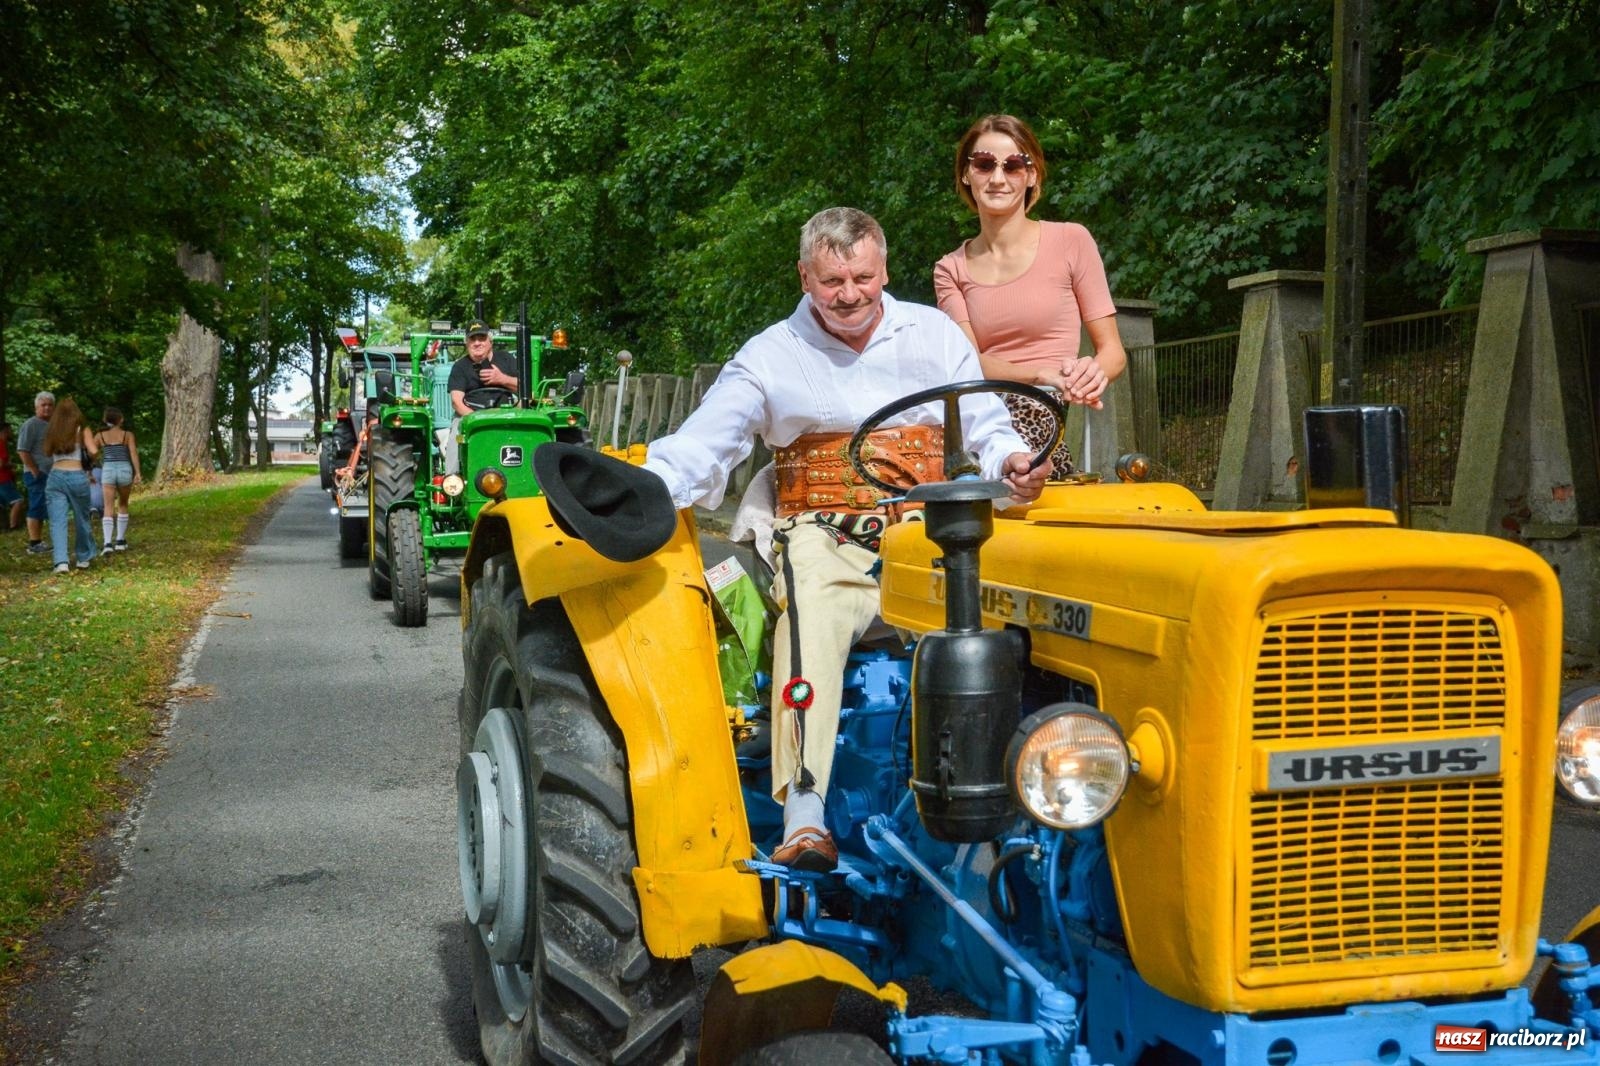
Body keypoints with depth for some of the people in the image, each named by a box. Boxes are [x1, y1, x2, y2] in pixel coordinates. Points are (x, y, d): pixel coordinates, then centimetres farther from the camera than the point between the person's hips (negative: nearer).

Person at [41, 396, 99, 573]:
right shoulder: (82, 430, 4)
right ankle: (84, 558, 24)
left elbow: (48, 452, 13)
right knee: (82, 519, 15)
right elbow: (93, 451, -7)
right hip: (77, 476, -2)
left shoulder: (51, 433, 14)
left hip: (55, 476, 2)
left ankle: (61, 561, -18)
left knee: (57, 521, -3)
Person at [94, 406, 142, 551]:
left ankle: (108, 543, -19)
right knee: (123, 505, 20)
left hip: (108, 470, 0)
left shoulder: (100, 435, 10)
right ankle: (120, 540, 20)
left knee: (109, 508, -3)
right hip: (125, 469, 0)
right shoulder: (127, 435, 8)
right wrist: (138, 473, -10)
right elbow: (133, 453, -4)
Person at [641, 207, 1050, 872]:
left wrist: (1013, 464, -14)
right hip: (825, 537, -1)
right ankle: (803, 815, -41)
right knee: (811, 617, -34)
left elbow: (986, 429, 11)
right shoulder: (770, 356, 10)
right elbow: (699, 449, 1)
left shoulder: (935, 334, 14)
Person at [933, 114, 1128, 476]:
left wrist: (1092, 374, -18)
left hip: (1046, 428, -2)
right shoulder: (950, 269, 13)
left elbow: (1113, 351, 7)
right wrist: (1044, 375, -21)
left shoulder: (1070, 241, 5)